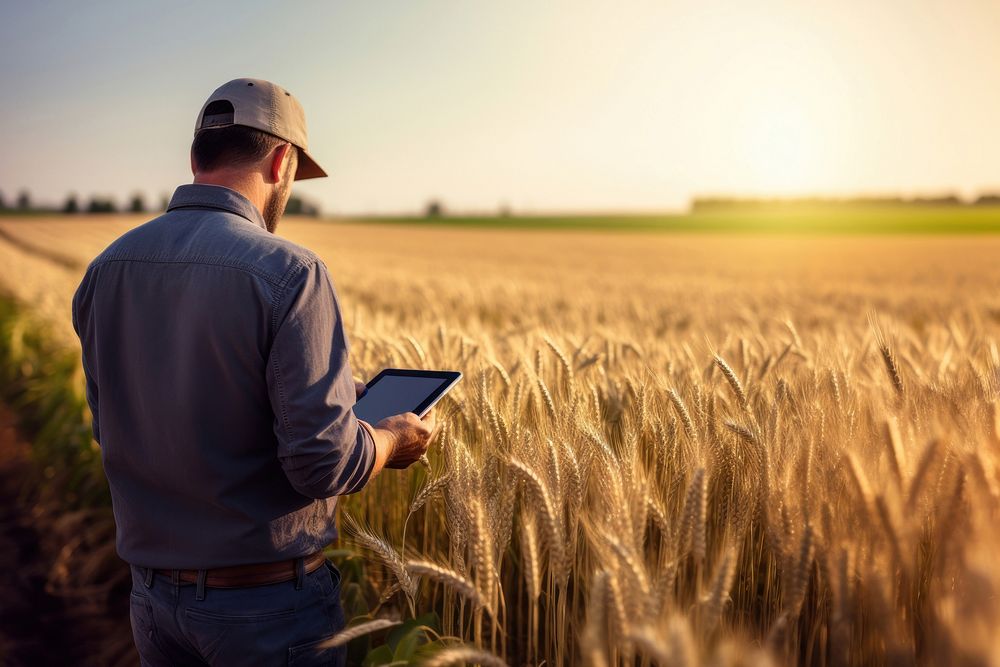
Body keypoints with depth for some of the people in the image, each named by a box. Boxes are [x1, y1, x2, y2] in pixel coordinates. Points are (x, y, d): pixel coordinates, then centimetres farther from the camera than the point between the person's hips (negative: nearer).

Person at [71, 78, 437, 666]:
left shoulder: (106, 270, -1)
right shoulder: (288, 272, -21)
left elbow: (115, 426, 10)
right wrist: (393, 439, -3)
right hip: (269, 603, -5)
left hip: (153, 595, 6)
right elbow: (324, 461, -25)